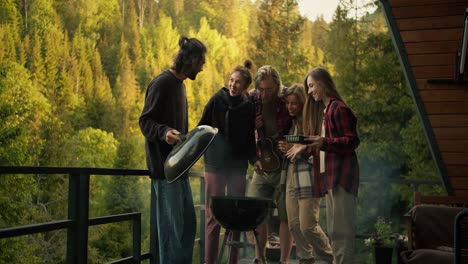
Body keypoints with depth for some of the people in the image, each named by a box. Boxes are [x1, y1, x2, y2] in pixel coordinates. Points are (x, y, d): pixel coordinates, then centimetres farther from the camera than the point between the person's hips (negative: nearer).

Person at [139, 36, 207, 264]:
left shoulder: (179, 84, 18)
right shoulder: (162, 83, -11)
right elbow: (145, 121, -15)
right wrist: (164, 132, -32)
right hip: (164, 166, -10)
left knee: (188, 224, 13)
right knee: (171, 226, -7)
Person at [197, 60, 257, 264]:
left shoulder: (249, 107, 5)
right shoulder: (217, 100, 0)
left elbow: (250, 140, 12)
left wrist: (255, 160, -1)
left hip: (238, 167, 2)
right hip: (215, 165, -2)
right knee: (213, 216, -1)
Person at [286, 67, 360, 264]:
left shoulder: (338, 109, -9)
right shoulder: (322, 110, 19)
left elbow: (352, 141, -14)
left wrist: (324, 142, -25)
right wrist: (304, 148, 20)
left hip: (341, 174, -10)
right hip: (329, 174, 10)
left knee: (341, 227, -9)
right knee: (333, 228, 11)